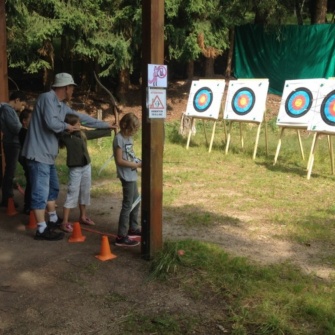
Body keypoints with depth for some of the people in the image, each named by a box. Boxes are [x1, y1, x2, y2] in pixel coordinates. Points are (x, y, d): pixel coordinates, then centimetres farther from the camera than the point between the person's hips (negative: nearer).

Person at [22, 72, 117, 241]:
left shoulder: (62, 105, 14)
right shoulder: (47, 98, -15)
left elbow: (81, 117, 22)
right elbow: (51, 123, -27)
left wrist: (105, 124, 26)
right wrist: (67, 126, -7)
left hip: (48, 154, 10)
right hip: (38, 153, -10)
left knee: (53, 188, 20)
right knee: (41, 192, -5)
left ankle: (53, 220, 35)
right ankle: (42, 229, 1)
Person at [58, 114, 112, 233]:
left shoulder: (83, 133, 4)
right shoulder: (65, 136, -12)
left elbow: (97, 133, 16)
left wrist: (110, 129, 21)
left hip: (86, 167, 7)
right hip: (75, 169, -7)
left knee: (85, 193, 17)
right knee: (72, 195, -5)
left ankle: (83, 217, 33)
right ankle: (65, 223, 1)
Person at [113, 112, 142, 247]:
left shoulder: (128, 137, 10)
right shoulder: (119, 139, -16)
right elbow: (120, 160, -19)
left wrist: (139, 162, 0)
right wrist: (137, 165, -17)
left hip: (132, 175, 9)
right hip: (126, 176, -9)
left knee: (136, 202, 19)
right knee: (128, 205, -6)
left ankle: (133, 228, 34)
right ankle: (121, 237, -2)